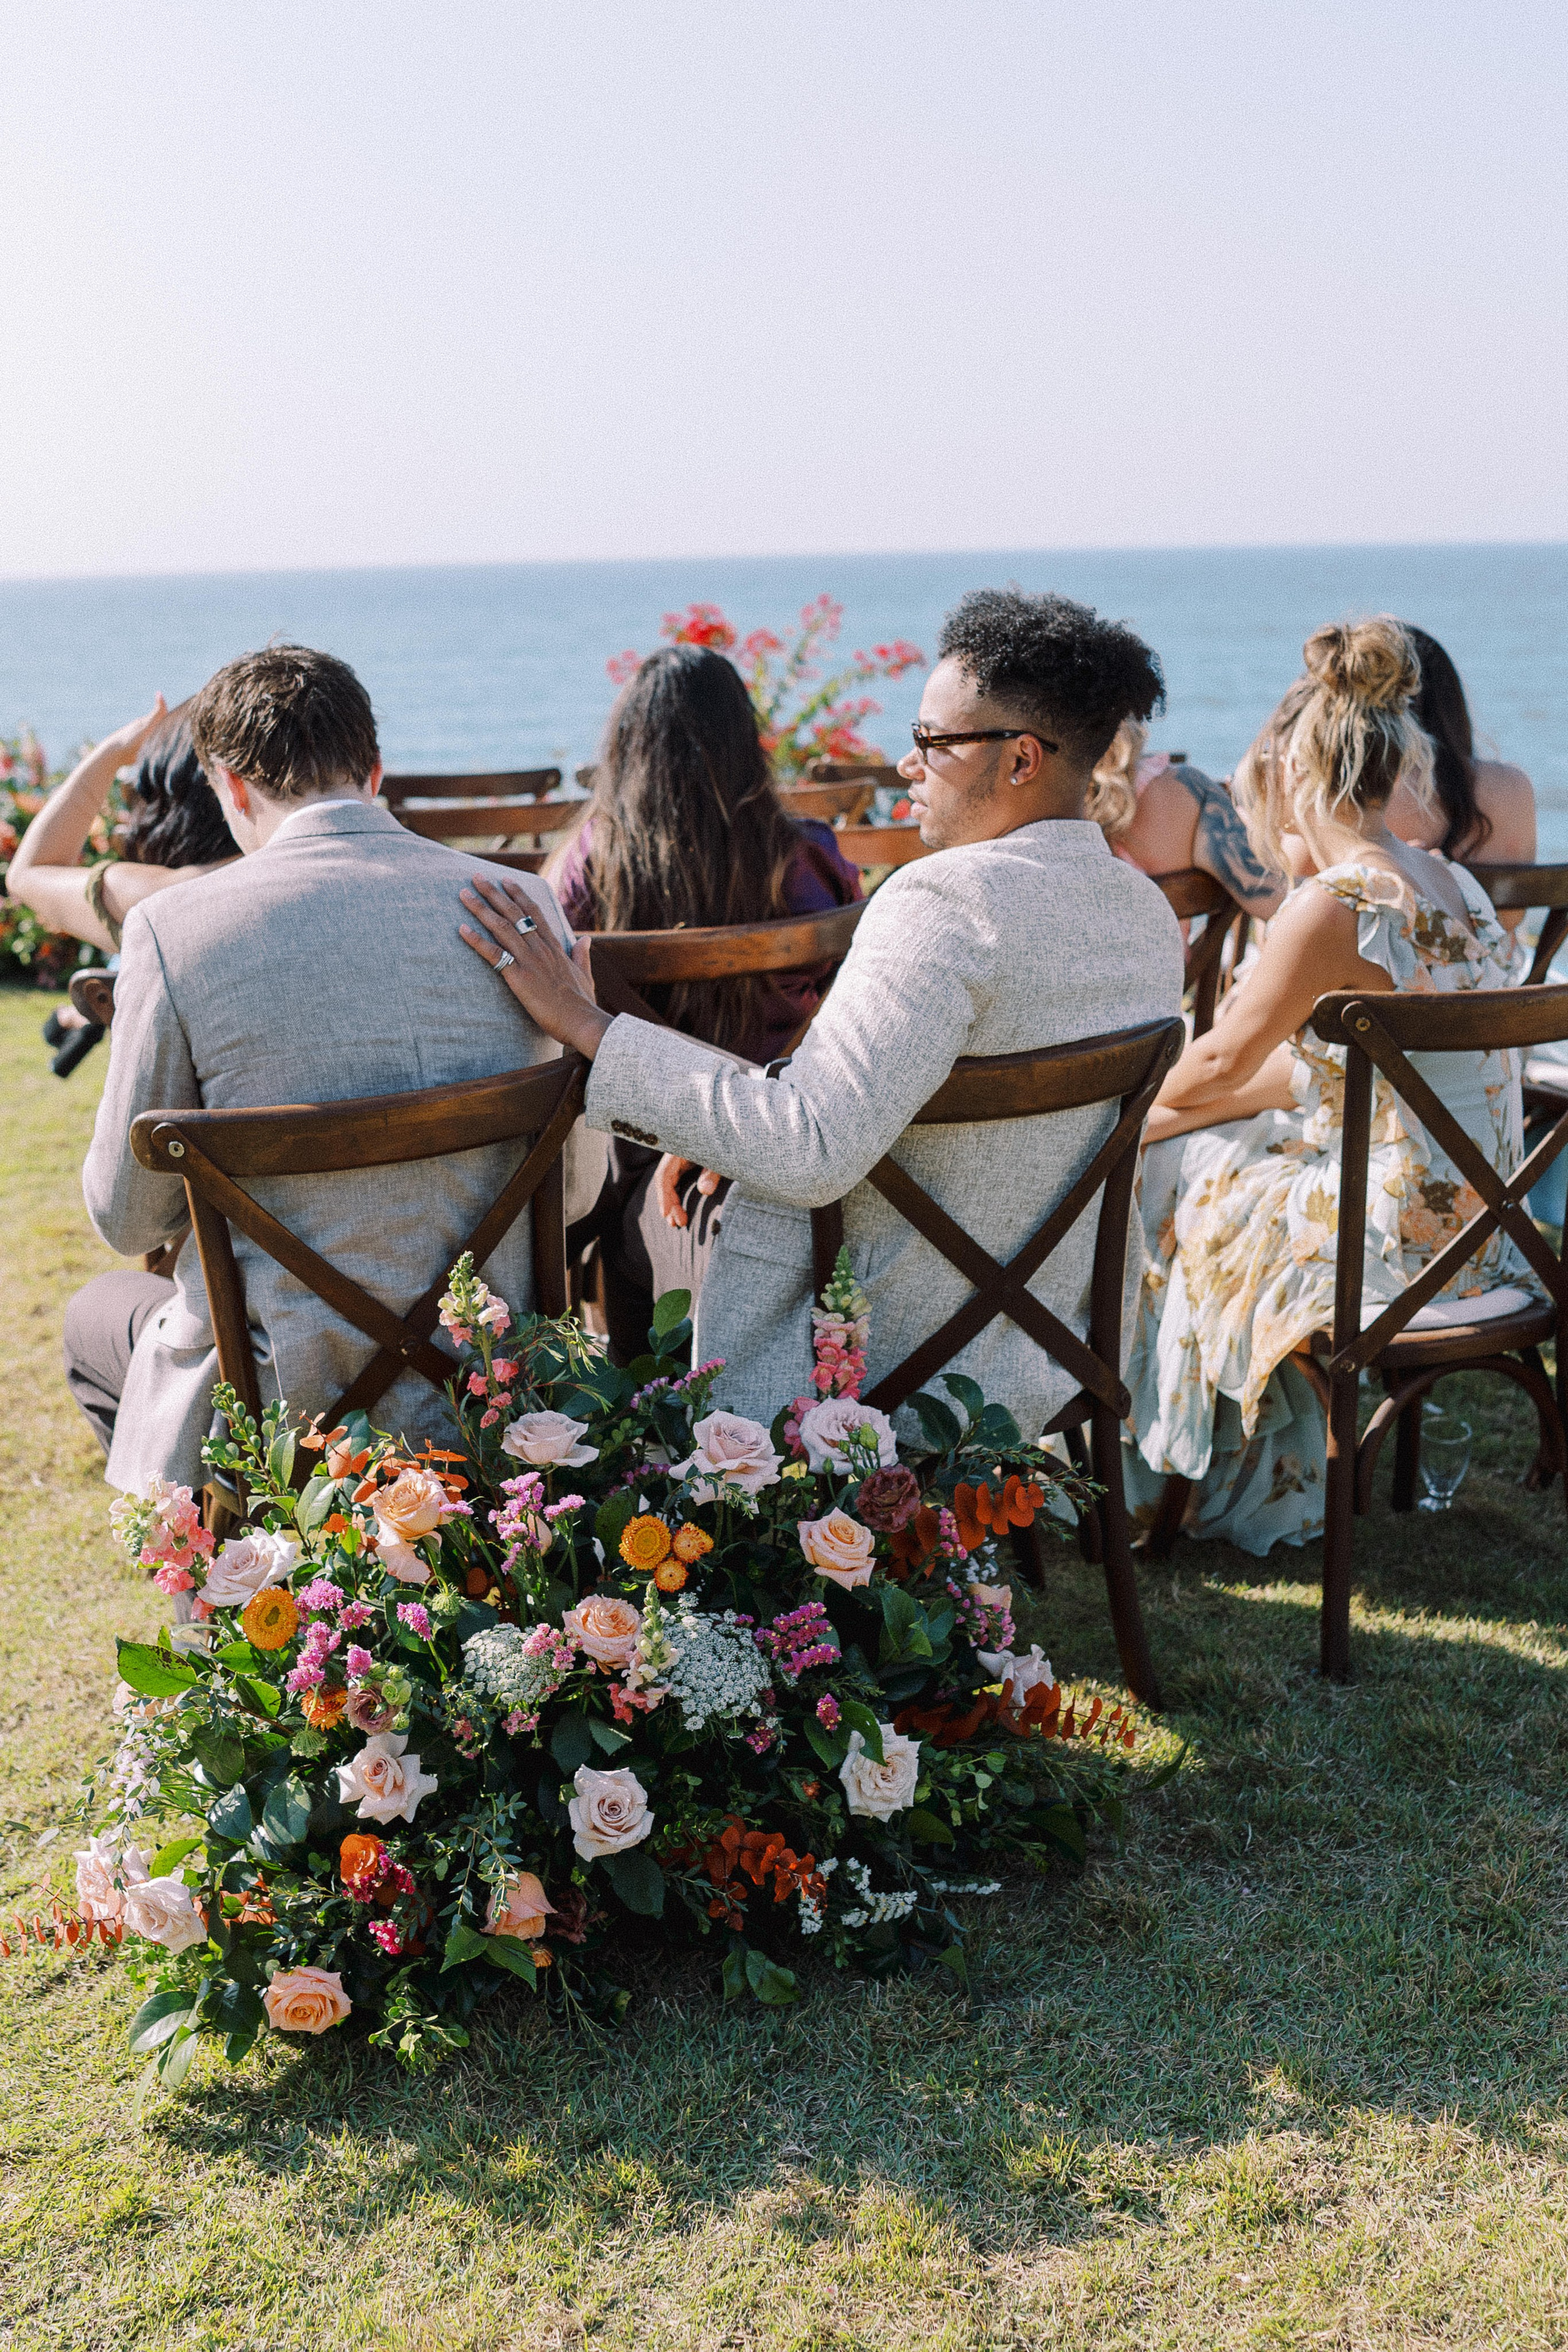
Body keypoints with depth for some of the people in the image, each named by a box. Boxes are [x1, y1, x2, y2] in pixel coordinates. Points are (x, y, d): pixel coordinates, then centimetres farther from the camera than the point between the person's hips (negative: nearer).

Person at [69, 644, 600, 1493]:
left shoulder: (173, 927, -15)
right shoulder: (523, 905, -6)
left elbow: (126, 1216, -5)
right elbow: (578, 1182, 2)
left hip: (283, 1400, -4)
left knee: (95, 1316, 31)